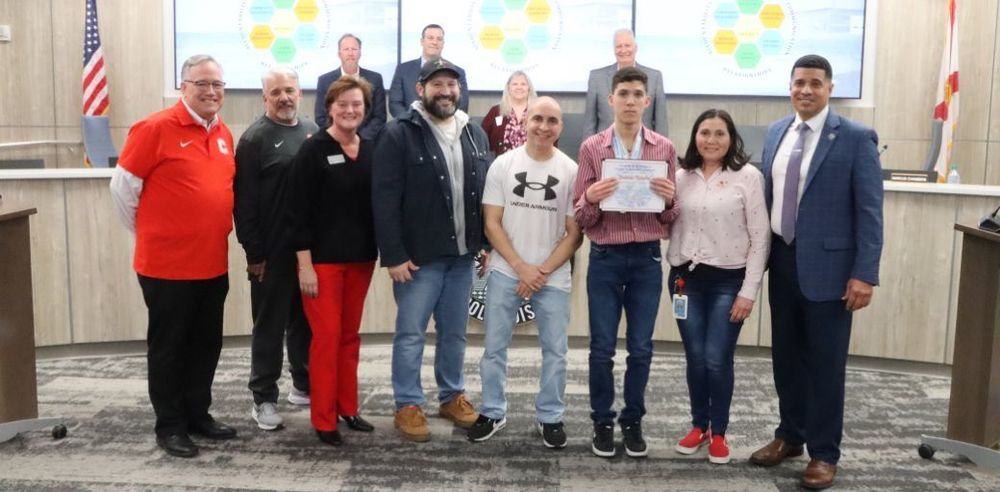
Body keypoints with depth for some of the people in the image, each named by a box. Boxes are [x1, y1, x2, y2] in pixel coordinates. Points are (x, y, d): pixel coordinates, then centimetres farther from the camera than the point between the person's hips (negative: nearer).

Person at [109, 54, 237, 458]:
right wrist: (148, 234, 2)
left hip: (213, 263, 6)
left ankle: (198, 414, 29)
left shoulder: (224, 134, 9)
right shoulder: (156, 128, -11)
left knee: (206, 344, 14)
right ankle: (170, 425, 17)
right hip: (167, 264, -6)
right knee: (168, 346, 6)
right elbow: (122, 185, -7)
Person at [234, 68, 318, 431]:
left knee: (306, 321, 16)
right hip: (272, 252, -5)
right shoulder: (255, 138, -7)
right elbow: (244, 202, -11)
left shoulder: (313, 132, 10)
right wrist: (253, 252, -14)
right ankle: (263, 398, 13)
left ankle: (305, 384, 31)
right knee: (269, 326, 3)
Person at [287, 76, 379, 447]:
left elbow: (379, 202, 11)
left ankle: (347, 408, 25)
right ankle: (323, 419, 9)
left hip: (361, 257, 5)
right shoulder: (313, 150, -8)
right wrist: (304, 263, -15)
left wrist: (381, 251, 6)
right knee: (327, 336, -2)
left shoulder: (371, 151, 6)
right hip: (323, 258, -5)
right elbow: (299, 210, -11)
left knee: (351, 335, 13)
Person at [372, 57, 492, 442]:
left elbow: (489, 193, 13)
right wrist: (393, 255, -16)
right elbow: (385, 201, -13)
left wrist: (489, 244, 9)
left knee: (455, 332, 16)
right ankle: (408, 406, 16)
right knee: (411, 334, 4)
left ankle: (452, 396, 31)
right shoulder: (399, 134, -9)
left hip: (463, 254, 5)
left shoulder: (475, 135, 9)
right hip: (417, 256, -5)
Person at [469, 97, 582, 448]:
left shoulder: (571, 171, -2)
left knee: (555, 351, 6)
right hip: (505, 272, 0)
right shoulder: (503, 165, -1)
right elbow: (492, 224, -2)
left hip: (553, 277, 0)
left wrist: (542, 272, -9)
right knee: (494, 347, 6)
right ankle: (492, 412, 22)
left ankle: (550, 417, 22)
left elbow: (574, 233, -1)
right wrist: (521, 267, -9)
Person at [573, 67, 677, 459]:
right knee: (602, 347, 5)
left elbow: (670, 219, 8)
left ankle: (633, 421, 23)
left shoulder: (665, 149, 4)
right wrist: (591, 199, -20)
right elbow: (581, 217, 1)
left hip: (647, 259, 1)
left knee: (641, 347, 8)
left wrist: (669, 200, -13)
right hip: (605, 259, -1)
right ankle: (602, 422, 20)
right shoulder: (591, 148, 0)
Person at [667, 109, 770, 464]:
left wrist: (748, 291, -9)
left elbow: (760, 238, -6)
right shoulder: (682, 177, 5)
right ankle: (699, 426, 27)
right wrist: (675, 274, -5)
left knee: (717, 360, -3)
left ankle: (718, 432, 18)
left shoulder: (748, 176, -5)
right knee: (695, 359, 8)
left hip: (728, 281, -3)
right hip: (687, 278, 3)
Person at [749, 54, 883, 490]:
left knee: (825, 363, 4)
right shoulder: (776, 133, 9)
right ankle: (790, 436, 32)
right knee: (786, 356, 15)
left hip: (827, 266, -5)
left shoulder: (856, 138, -7)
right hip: (782, 262, 5)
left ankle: (823, 454, 18)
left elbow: (869, 211, -10)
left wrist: (865, 274, -16)